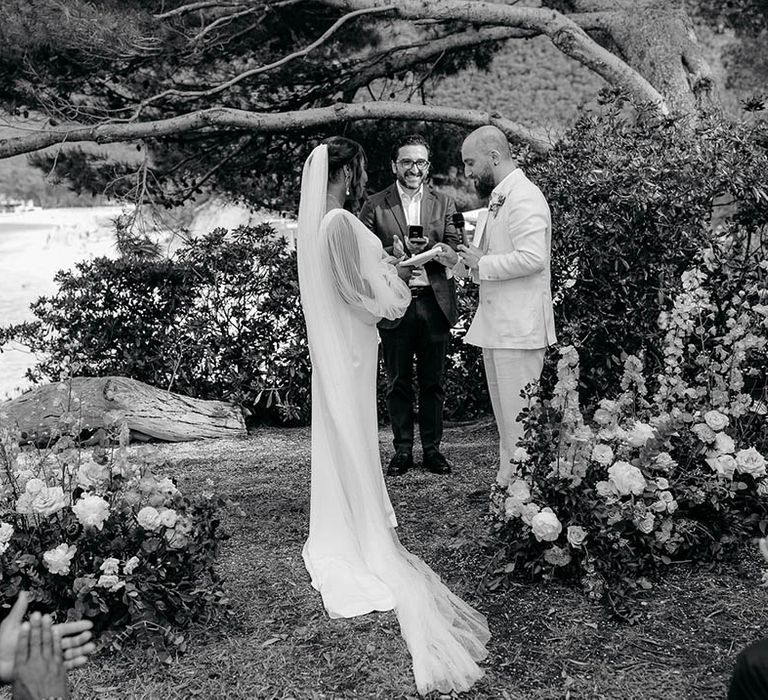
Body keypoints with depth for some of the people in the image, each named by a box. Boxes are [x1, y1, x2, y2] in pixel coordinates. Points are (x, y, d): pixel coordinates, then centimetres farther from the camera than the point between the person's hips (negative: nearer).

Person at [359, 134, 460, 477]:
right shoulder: (375, 205, 4)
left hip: (434, 303, 1)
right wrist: (397, 252, -17)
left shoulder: (443, 203, 9)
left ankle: (432, 448, 19)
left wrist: (427, 248, -17)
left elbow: (455, 250, 2)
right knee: (398, 383, 7)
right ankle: (402, 449, 17)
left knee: (433, 382, 8)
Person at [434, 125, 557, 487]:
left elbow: (533, 258, -25)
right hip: (495, 326, 10)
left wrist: (482, 264, -17)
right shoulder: (498, 199, 19)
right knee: (505, 415, 15)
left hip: (518, 328, -10)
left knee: (518, 416, -5)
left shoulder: (524, 198, -14)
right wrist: (460, 261, 9)